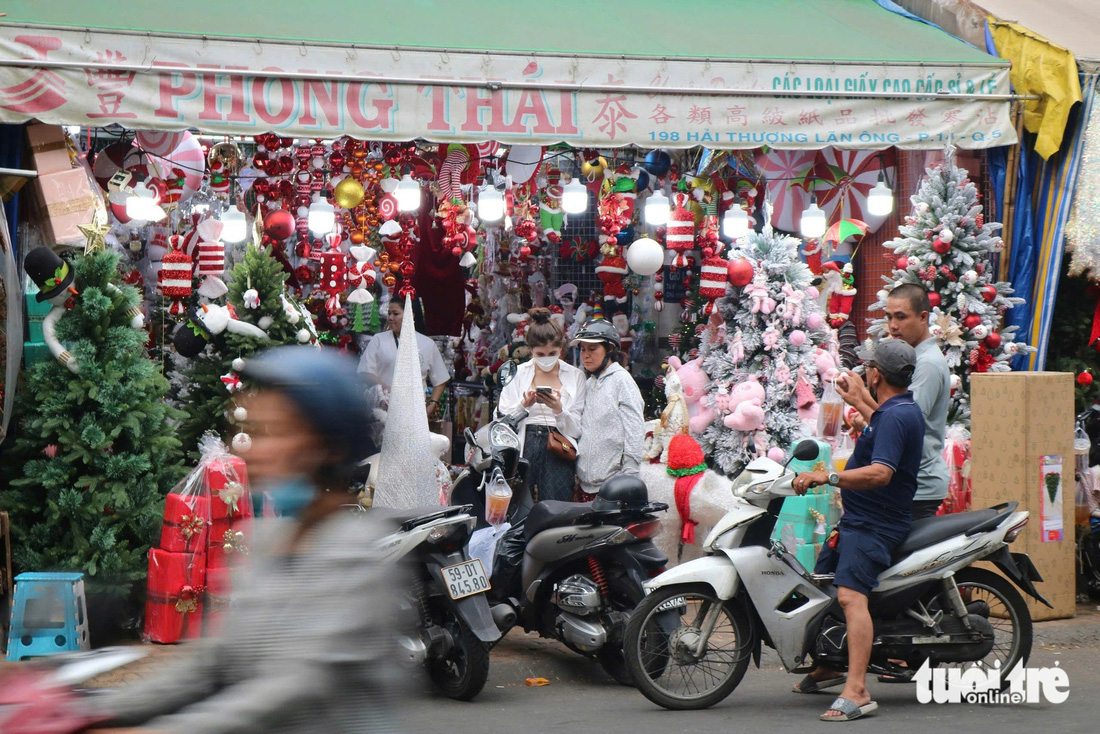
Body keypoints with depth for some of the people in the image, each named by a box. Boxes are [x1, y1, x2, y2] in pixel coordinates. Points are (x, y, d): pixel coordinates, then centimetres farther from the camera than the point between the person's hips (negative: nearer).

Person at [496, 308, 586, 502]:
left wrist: (559, 409, -14)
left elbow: (577, 429, 3)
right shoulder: (518, 374, 13)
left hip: (557, 448, -1)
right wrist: (523, 405, -13)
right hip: (523, 446, 1)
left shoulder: (575, 376, 10)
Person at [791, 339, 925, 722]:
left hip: (874, 524, -12)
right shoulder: (895, 409, 14)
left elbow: (880, 473, -33)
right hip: (858, 518, 12)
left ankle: (857, 691, -37)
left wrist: (827, 477, -33)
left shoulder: (896, 416, -19)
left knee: (850, 596, -27)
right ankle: (829, 665, 39)